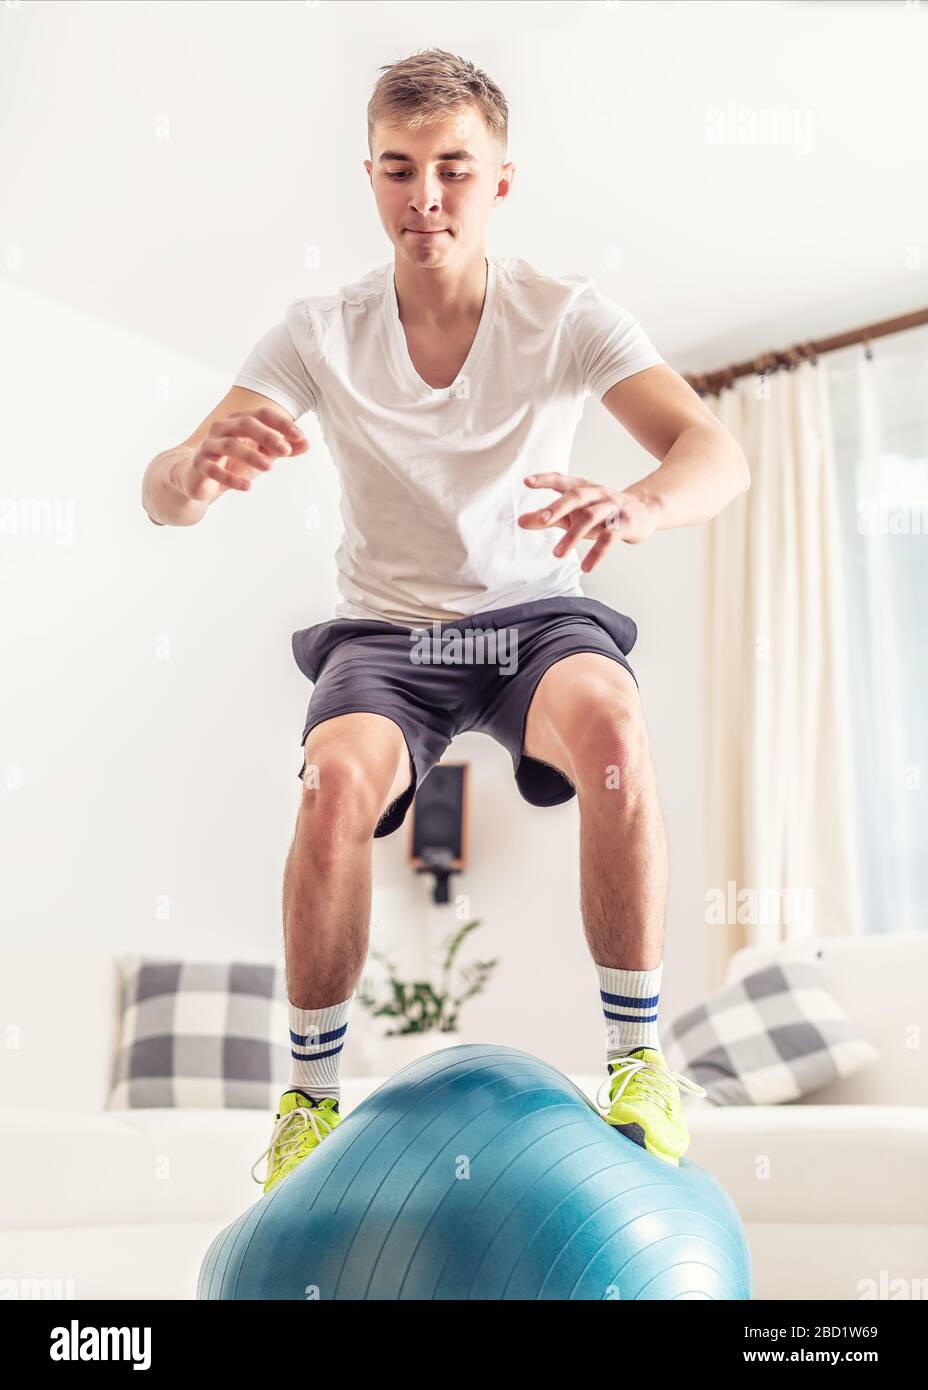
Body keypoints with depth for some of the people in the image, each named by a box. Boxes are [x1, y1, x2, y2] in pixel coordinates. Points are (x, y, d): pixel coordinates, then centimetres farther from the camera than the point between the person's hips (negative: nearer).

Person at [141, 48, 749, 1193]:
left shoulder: (566, 315, -8)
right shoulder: (320, 334, -6)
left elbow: (718, 452, -20)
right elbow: (163, 498, -15)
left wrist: (643, 505, -45)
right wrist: (200, 467, -41)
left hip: (534, 612, 0)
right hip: (385, 629, 1)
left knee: (611, 721, -34)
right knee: (338, 779, -31)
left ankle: (637, 1057, -16)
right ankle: (310, 1097, -8)